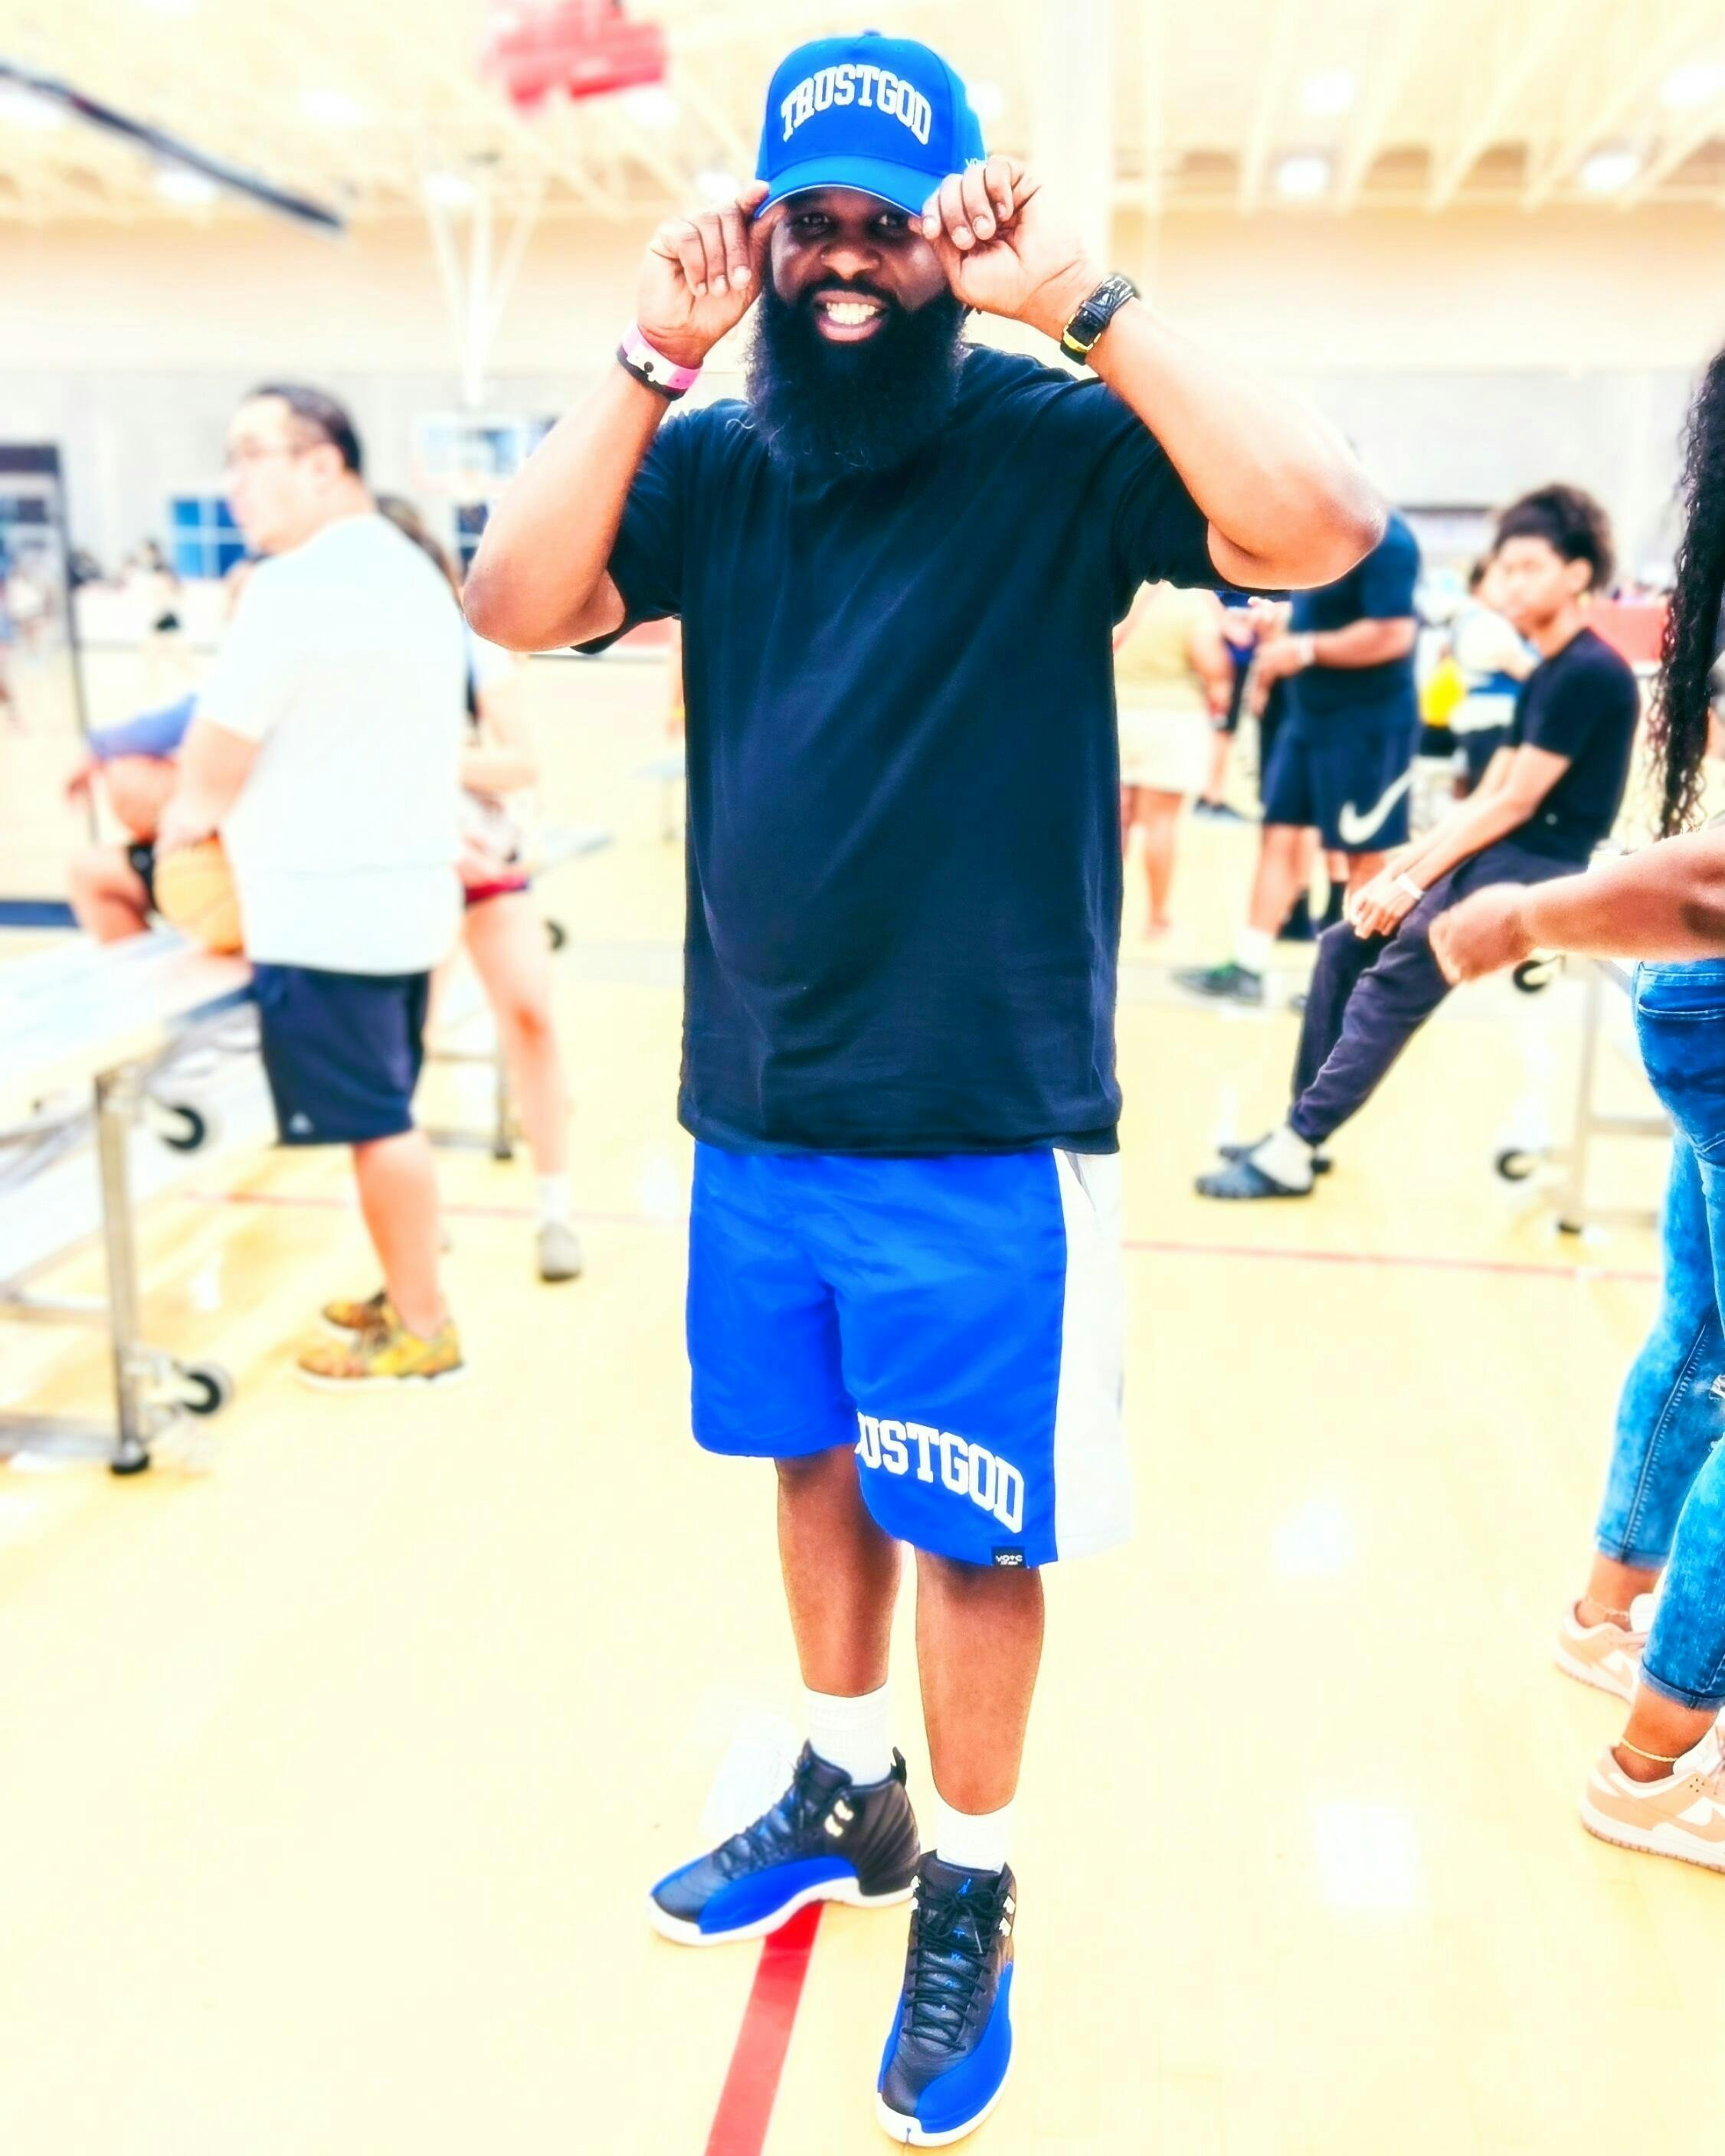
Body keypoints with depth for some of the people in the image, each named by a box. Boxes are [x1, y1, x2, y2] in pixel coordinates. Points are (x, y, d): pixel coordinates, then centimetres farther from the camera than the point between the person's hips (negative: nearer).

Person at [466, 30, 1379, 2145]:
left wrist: (1085, 304, -23)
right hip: (754, 1115, 5)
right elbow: (516, 606, -8)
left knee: (968, 1532, 8)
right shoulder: (715, 463, 6)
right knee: (816, 1466, 20)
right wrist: (655, 357, -15)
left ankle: (969, 1891, 32)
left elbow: (1320, 524, -21)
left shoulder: (1053, 445, -5)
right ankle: (842, 1797, 44)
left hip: (983, 1135, -4)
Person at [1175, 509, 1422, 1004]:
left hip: (1368, 724, -9)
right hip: (1307, 714, 9)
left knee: (1363, 853, 2)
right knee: (1280, 835, 7)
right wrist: (1278, 645, 5)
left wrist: (1305, 649, -23)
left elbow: (1394, 634, -26)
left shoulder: (1385, 541, -17)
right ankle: (1247, 967, 11)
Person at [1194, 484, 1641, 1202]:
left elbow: (1515, 804, -17)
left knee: (1393, 981, -20)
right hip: (1494, 856, 9)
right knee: (1344, 947, 3)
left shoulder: (1590, 673, -13)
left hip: (1540, 870, -9)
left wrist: (1414, 883, -15)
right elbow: (1483, 798, 13)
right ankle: (1302, 1128, 6)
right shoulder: (1543, 677, 15)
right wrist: (1401, 865, 2)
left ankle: (1295, 1151, -16)